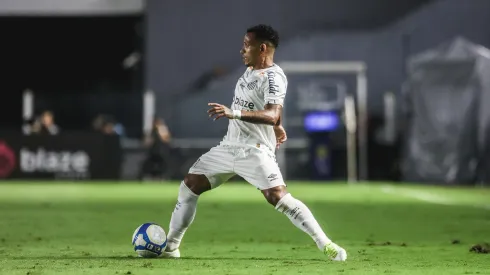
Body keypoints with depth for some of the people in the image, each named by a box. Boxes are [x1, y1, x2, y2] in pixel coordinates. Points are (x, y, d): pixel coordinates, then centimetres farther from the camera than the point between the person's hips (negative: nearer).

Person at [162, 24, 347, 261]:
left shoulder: (273, 76, -16)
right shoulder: (251, 70, 11)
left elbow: (272, 115, -31)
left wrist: (233, 112, -42)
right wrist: (277, 127, 36)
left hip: (255, 151, -9)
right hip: (229, 146, 9)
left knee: (278, 197, -22)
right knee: (189, 186, 4)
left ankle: (325, 244, -14)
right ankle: (170, 246, 13)